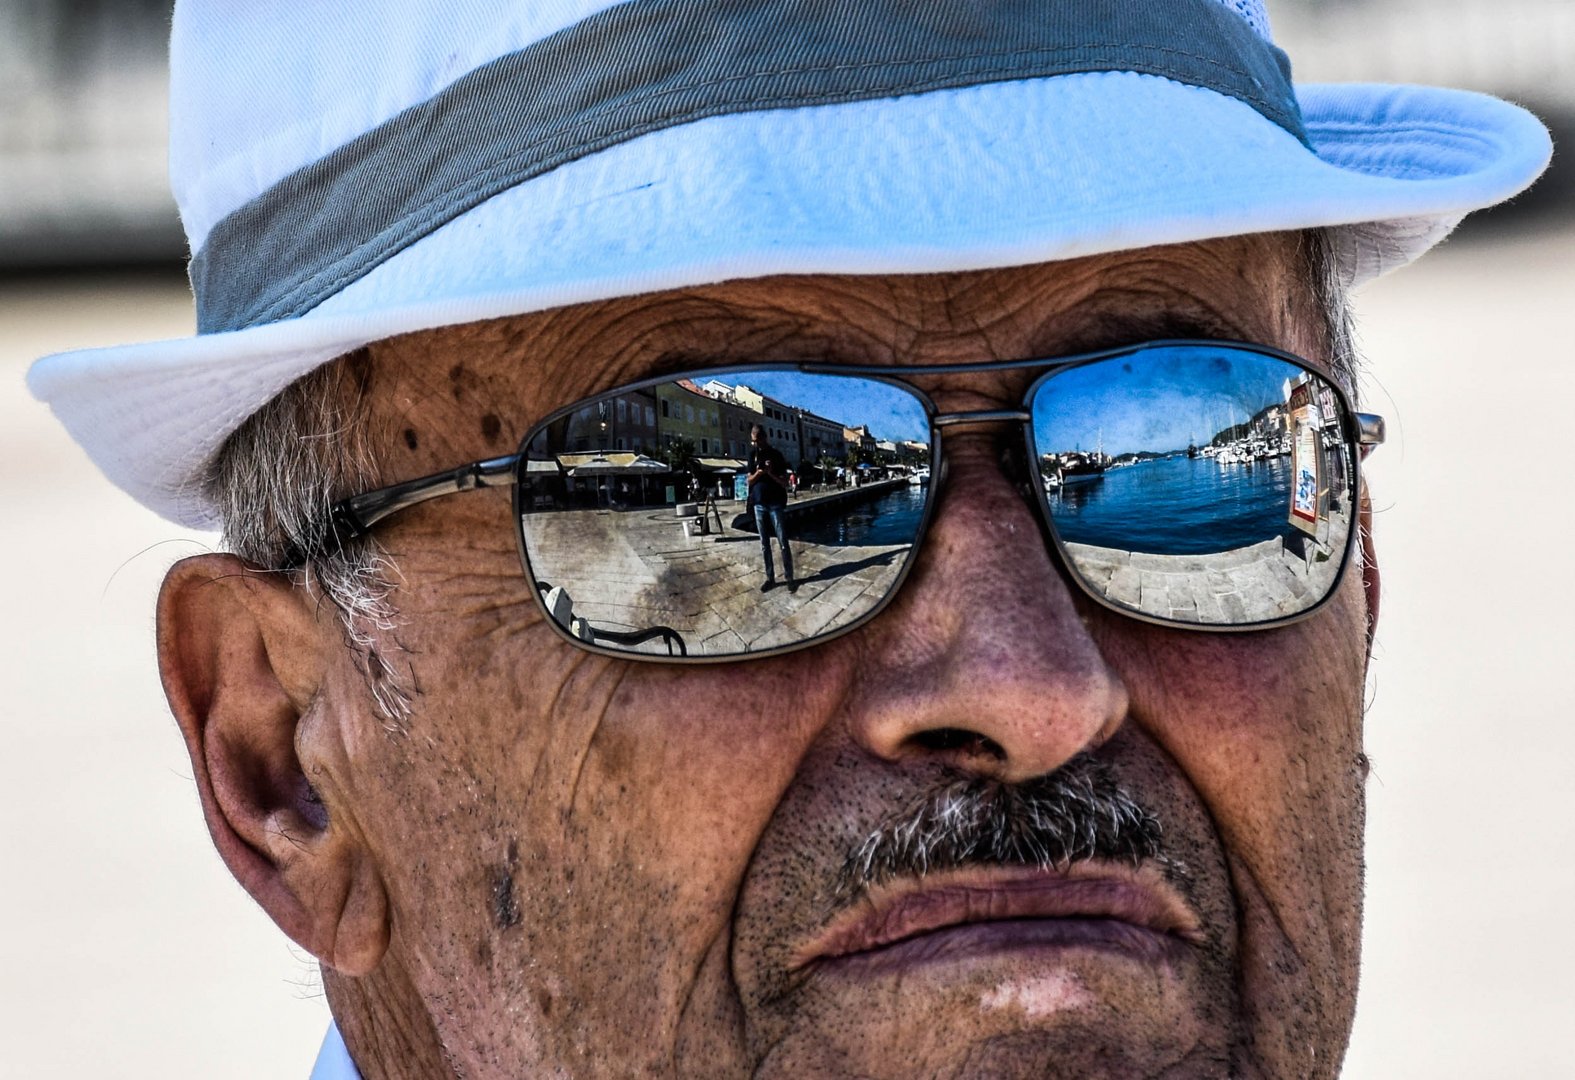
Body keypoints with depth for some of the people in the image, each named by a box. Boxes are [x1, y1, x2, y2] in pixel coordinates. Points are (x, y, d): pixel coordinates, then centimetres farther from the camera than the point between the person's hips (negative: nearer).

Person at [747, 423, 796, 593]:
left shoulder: (776, 455, -4)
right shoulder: (753, 455, 8)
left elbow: (784, 483, -5)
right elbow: (749, 481, 7)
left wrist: (771, 474, -23)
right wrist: (757, 473, -14)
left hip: (776, 504, -4)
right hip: (759, 504, 4)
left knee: (783, 542, -6)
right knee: (764, 544, 6)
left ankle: (789, 578, -5)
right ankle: (770, 578, 10)